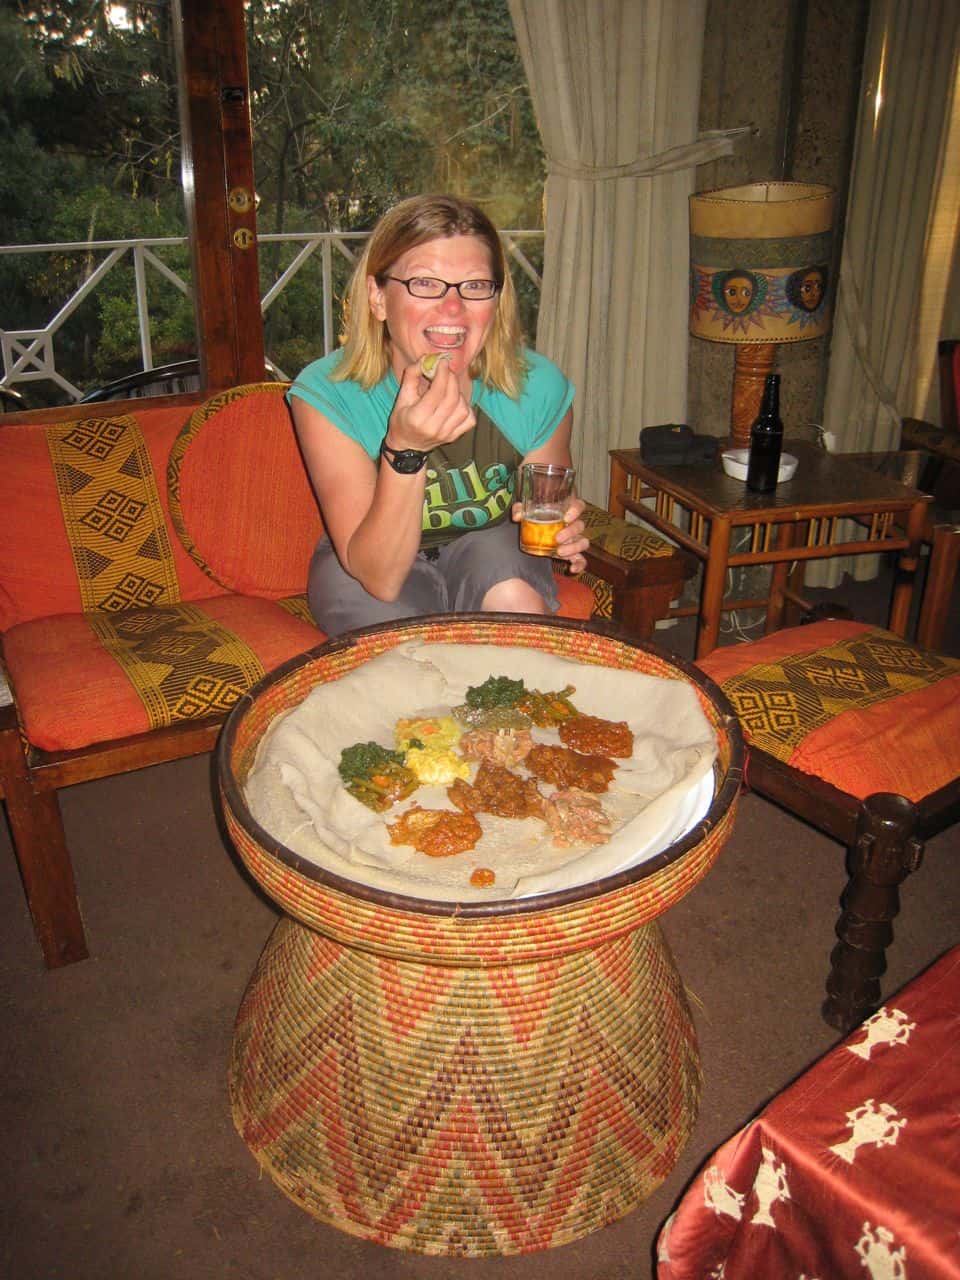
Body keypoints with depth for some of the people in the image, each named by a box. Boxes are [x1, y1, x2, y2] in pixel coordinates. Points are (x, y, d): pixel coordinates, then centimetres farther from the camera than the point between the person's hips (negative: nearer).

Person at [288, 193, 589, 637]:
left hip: (488, 542, 3)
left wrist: (563, 531, -22)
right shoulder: (325, 395, -25)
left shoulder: (538, 386, -18)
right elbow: (380, 578, -28)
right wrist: (405, 451, -42)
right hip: (362, 565, -2)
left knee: (516, 599, -30)